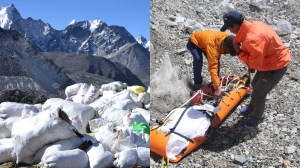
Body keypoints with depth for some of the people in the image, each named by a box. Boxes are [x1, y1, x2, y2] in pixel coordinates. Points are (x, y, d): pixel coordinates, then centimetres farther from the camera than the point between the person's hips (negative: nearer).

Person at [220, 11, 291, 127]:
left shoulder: (252, 38, -36)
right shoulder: (252, 25, -5)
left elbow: (256, 64, -29)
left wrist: (239, 52, -21)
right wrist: (251, 66, 7)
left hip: (276, 66, -9)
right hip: (270, 60, 9)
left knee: (258, 94, 5)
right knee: (255, 85, 25)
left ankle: (257, 117, 30)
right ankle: (251, 108, 48)